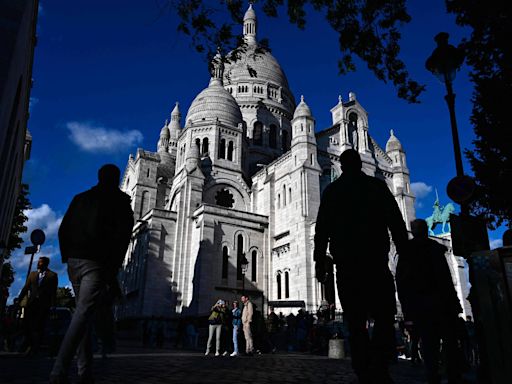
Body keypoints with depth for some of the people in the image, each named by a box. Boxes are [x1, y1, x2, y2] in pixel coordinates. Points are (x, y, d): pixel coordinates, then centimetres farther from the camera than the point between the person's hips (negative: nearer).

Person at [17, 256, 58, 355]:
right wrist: (19, 299, 0)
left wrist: (52, 305, -9)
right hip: (31, 302, 4)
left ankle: (35, 348, 7)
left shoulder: (52, 275, 3)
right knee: (27, 324, 0)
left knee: (39, 326, -1)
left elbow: (54, 291, -2)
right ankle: (29, 345, 14)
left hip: (44, 304, -4)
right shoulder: (32, 274, 15)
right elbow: (26, 287, 10)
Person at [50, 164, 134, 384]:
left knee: (84, 314, 12)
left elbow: (63, 230, 14)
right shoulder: (120, 201, 2)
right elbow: (122, 236, -8)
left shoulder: (80, 198, 17)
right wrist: (112, 271, -7)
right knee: (83, 315, -9)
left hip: (74, 262, 6)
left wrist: (68, 259, 17)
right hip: (97, 263, -5)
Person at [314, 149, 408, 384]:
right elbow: (396, 222, 3)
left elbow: (321, 228, 7)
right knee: (384, 318, 0)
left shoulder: (331, 191, 12)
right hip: (375, 261, -1)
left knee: (356, 323, 5)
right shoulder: (377, 186, 9)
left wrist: (320, 262, 9)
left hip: (345, 264, 2)